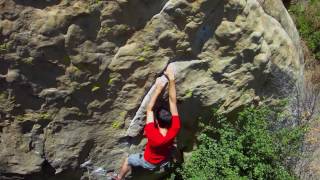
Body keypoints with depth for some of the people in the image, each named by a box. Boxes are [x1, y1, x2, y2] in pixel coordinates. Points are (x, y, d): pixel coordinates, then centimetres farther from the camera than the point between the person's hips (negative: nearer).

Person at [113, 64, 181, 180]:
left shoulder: (152, 135, -46)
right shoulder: (174, 130, -38)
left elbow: (149, 109, -37)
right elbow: (173, 102, -37)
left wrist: (158, 89, -33)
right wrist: (171, 79, -39)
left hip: (150, 163, -3)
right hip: (166, 160, 3)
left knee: (128, 160, 23)